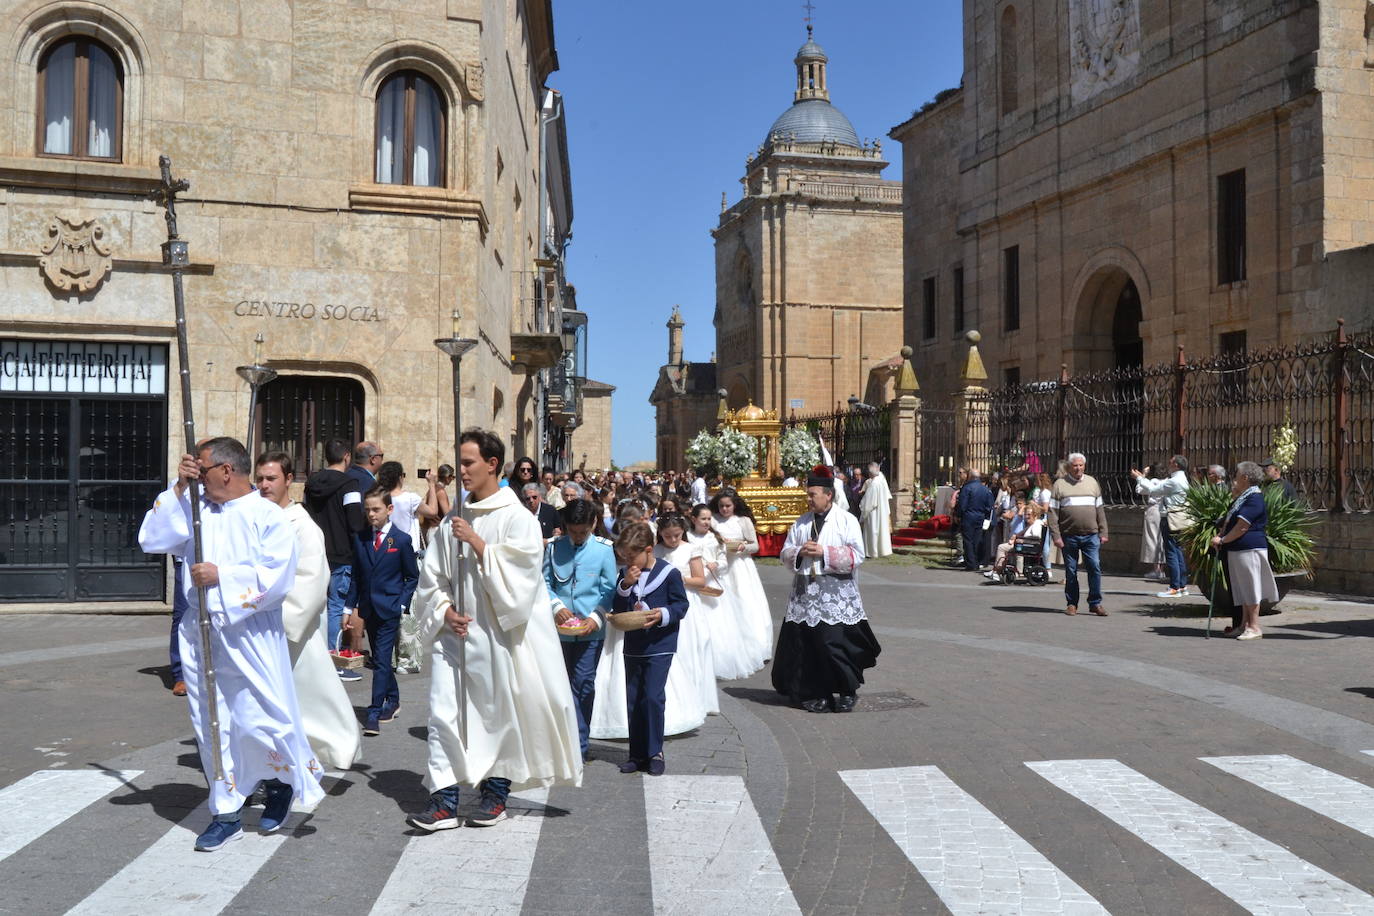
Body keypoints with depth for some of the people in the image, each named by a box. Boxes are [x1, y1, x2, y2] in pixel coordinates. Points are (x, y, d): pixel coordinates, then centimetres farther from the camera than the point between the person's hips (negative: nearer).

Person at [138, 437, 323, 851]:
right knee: (210, 726, 10)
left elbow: (277, 578, -15)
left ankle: (281, 782, 27)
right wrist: (178, 488, -7)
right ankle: (227, 813, 22)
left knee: (258, 723, -3)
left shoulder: (268, 516, -8)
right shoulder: (196, 508, 7)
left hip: (249, 635, -5)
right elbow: (152, 539, -2)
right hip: (201, 634, 5)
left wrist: (222, 576, -16)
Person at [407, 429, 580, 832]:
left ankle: (496, 793, 22)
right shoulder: (456, 519, 10)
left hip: (497, 633, -5)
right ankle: (444, 801, 4)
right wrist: (444, 610, -3)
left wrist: (476, 542, -15)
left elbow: (516, 574, -15)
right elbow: (432, 576, 13)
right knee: (443, 711, -1)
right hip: (454, 632, 5)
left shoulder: (517, 517, -6)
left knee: (499, 713, 6)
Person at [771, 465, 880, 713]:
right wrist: (799, 552, -9)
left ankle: (847, 692, 12)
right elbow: (785, 554, 13)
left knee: (839, 644, -4)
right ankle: (816, 693, 13)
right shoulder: (801, 522, 12)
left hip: (837, 596, -4)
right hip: (806, 594, 4)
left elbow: (856, 556, -9)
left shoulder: (846, 521, -1)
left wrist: (824, 552, -15)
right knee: (809, 644, 3)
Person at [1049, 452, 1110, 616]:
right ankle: (1071, 604, 16)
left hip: (1091, 535, 2)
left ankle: (1095, 603, 6)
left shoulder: (1092, 482, 11)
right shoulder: (1060, 484, 1)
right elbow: (1053, 513, -3)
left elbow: (1100, 510, 14)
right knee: (1071, 571, 6)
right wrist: (1056, 536, -9)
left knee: (1095, 567, -4)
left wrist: (1103, 532, 8)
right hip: (1069, 536, -2)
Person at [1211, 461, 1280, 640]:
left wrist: (1223, 540, -10)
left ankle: (1254, 627, 0)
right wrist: (1220, 536, 4)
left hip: (1250, 548, -10)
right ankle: (1244, 624, 21)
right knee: (1242, 588, 14)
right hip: (1236, 549, 10)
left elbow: (1242, 526, -19)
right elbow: (1229, 521, 21)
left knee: (1250, 587, -5)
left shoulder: (1254, 499, -15)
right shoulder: (1242, 497, 17)